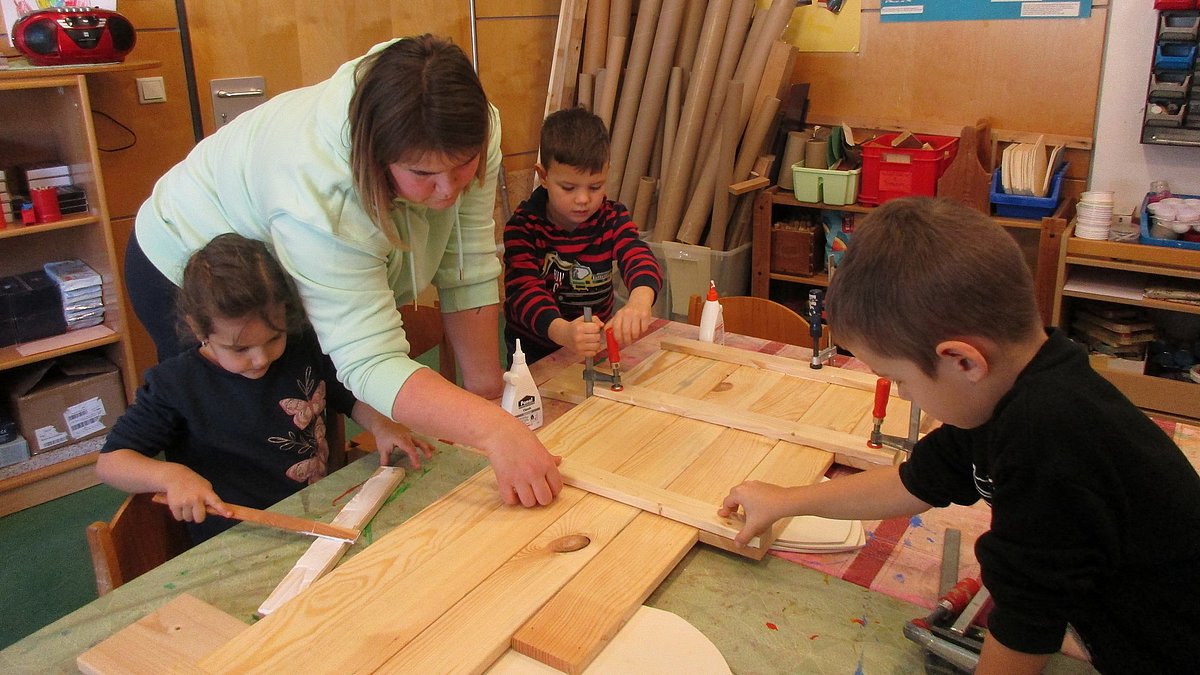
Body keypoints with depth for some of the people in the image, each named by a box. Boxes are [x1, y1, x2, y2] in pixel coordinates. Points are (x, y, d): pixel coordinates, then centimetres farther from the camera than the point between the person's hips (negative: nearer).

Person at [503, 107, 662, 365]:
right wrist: (563, 331, -48)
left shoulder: (612, 218, -3)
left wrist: (640, 299, -46)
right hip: (535, 349, -2)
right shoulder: (523, 227, -14)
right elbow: (524, 290, -26)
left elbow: (639, 257, -20)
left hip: (594, 342, 3)